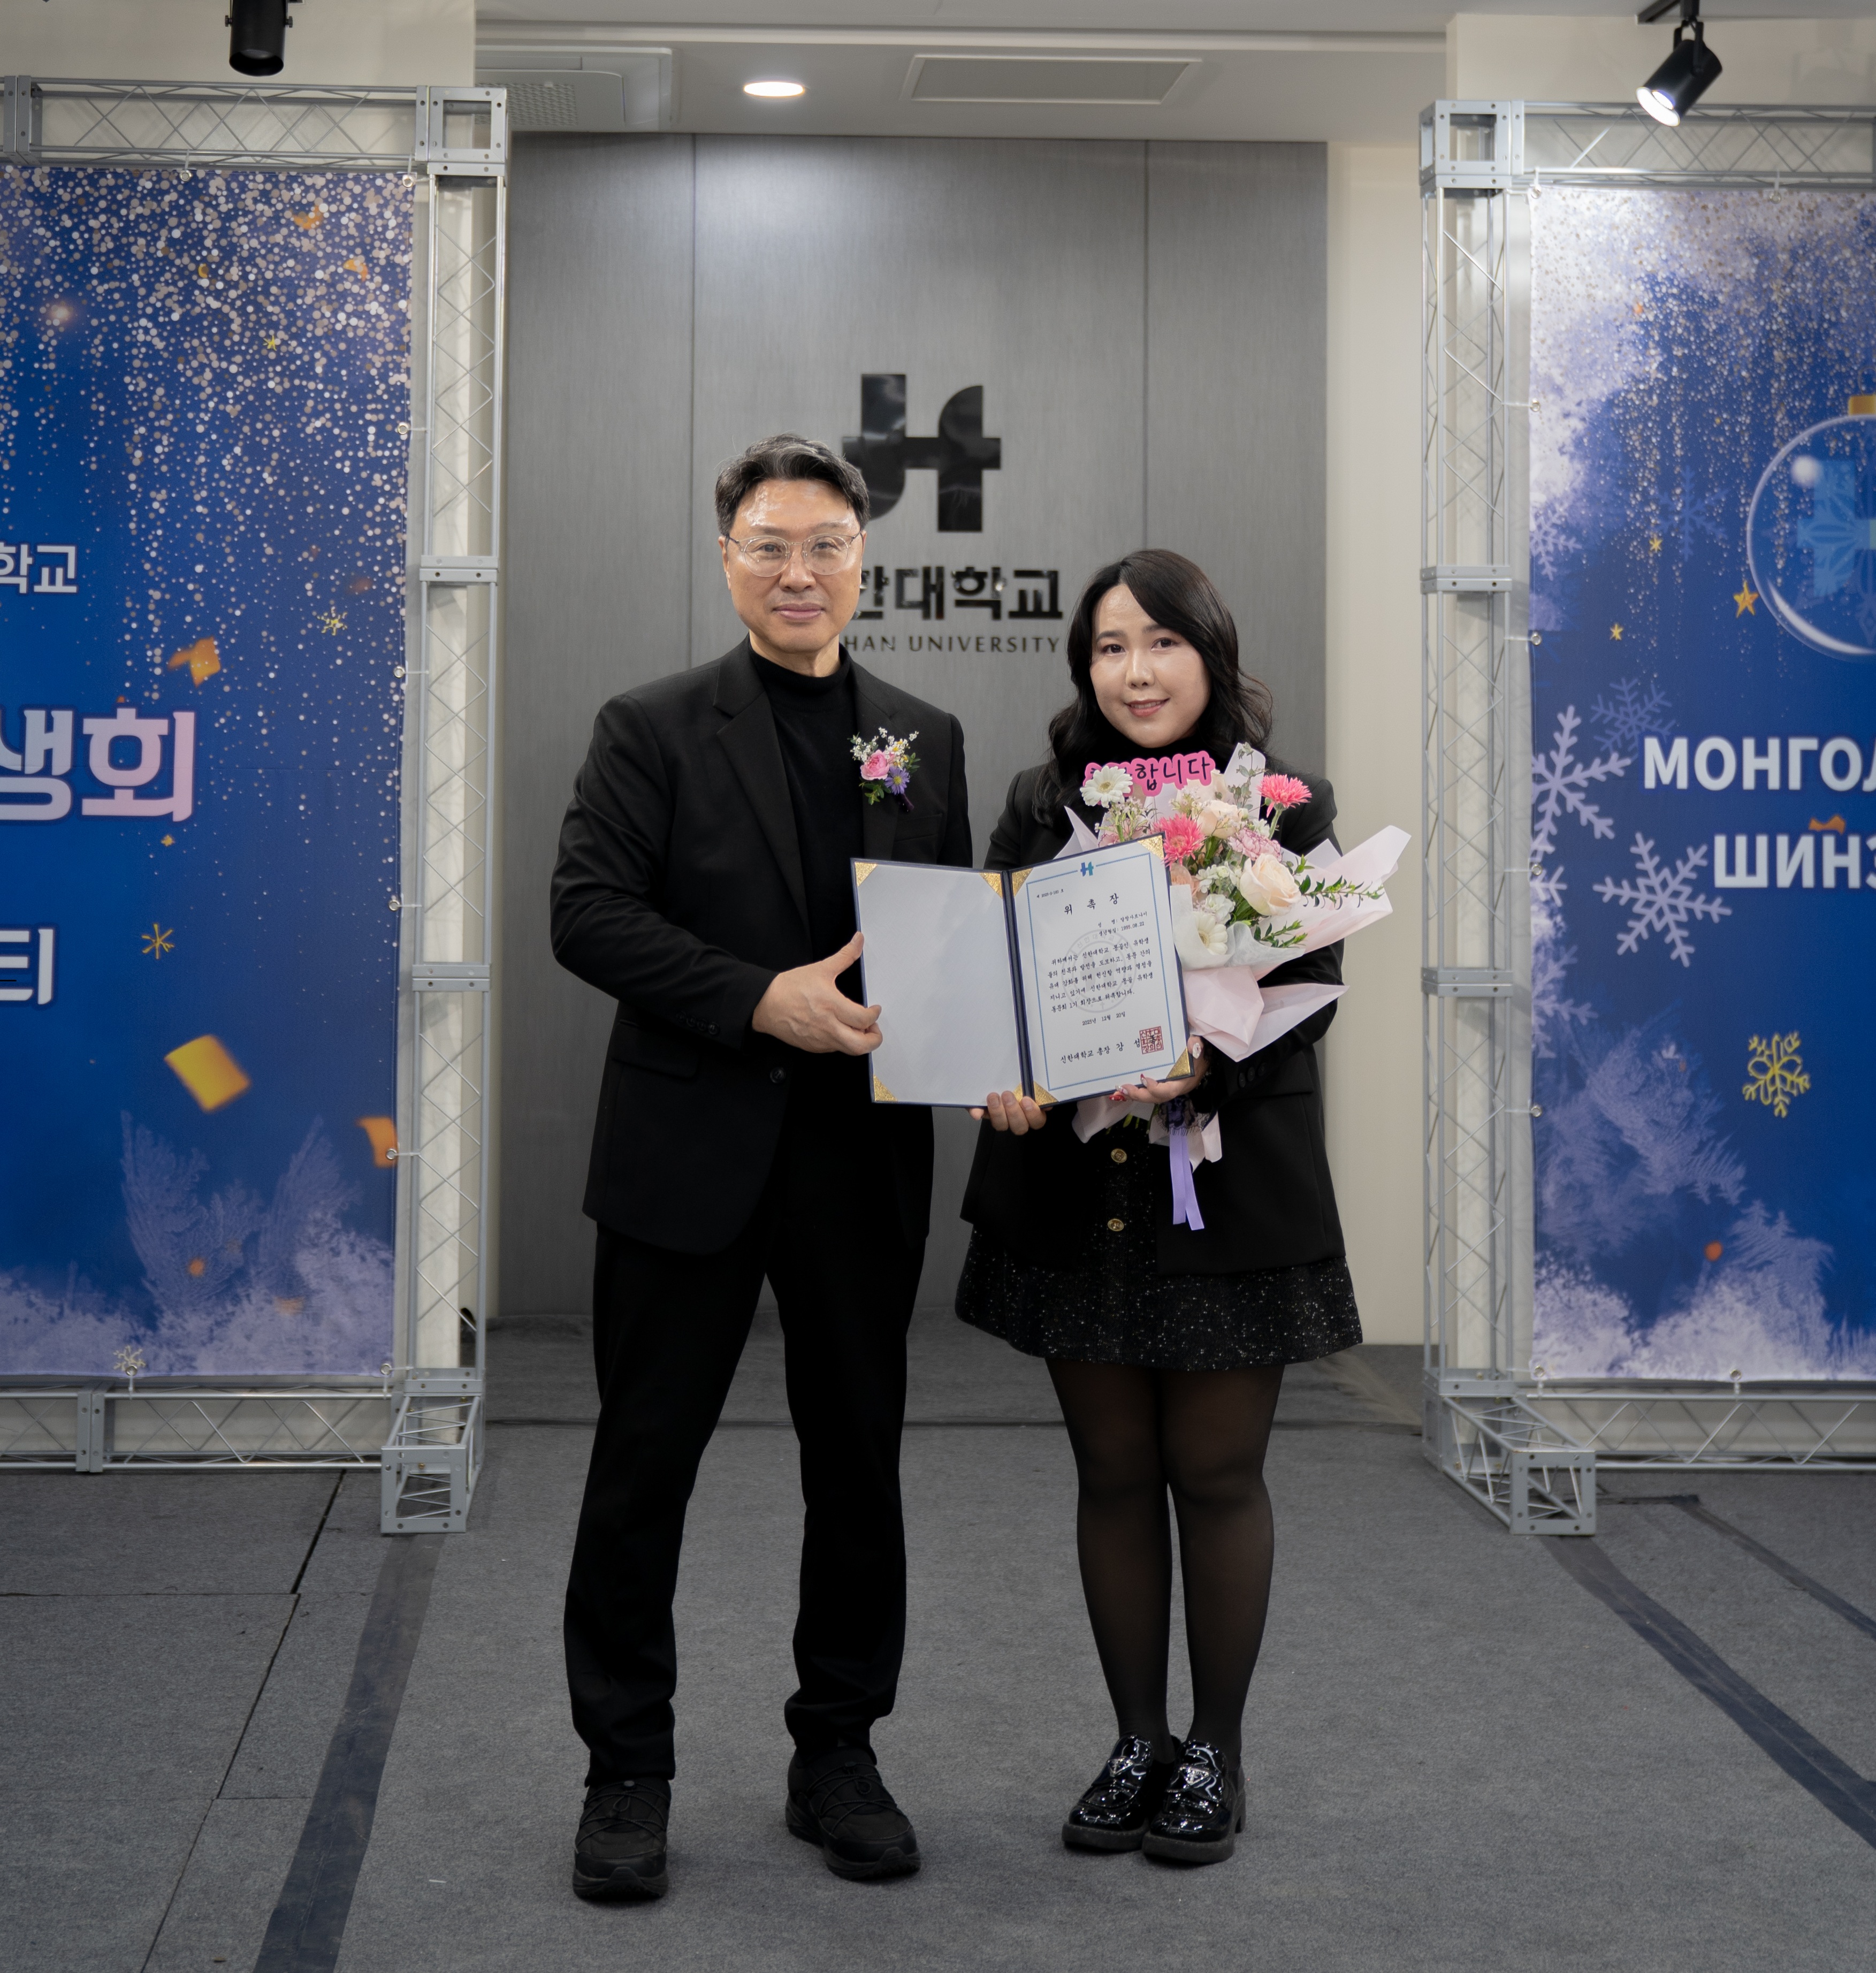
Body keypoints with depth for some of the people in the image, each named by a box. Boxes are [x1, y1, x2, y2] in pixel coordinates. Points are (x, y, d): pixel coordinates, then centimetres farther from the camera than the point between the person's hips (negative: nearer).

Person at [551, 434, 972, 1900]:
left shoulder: (927, 740, 10)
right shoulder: (653, 730, -1)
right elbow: (587, 912, -10)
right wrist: (760, 999, -20)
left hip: (866, 1160, 3)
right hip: (691, 1156, -3)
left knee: (860, 1463, 12)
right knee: (644, 1463, 4)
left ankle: (839, 1755, 27)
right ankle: (627, 1774, 18)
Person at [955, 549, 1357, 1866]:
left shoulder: (1285, 806, -1)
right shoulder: (1043, 805, 7)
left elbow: (1309, 989, -6)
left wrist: (1204, 1061, -24)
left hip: (1232, 1184, -3)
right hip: (1074, 1185, 3)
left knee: (1216, 1473, 5)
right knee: (1115, 1473, 11)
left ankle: (1216, 1755, 21)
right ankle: (1138, 1744, 24)